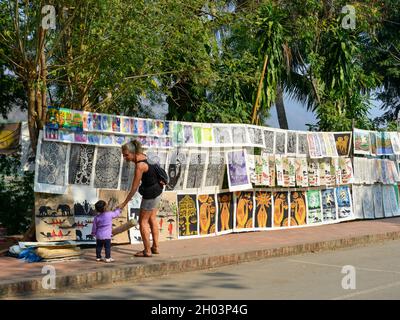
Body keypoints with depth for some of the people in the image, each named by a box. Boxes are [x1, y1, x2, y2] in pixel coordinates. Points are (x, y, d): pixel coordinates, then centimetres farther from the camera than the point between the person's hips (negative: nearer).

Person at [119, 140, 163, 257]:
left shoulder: (139, 166, -28)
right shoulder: (141, 155, -3)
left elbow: (134, 188, -22)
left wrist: (124, 203, -13)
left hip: (151, 194, -9)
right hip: (157, 190, 9)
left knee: (143, 221, 2)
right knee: (152, 219, 18)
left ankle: (147, 251, 8)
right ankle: (155, 247, 28)